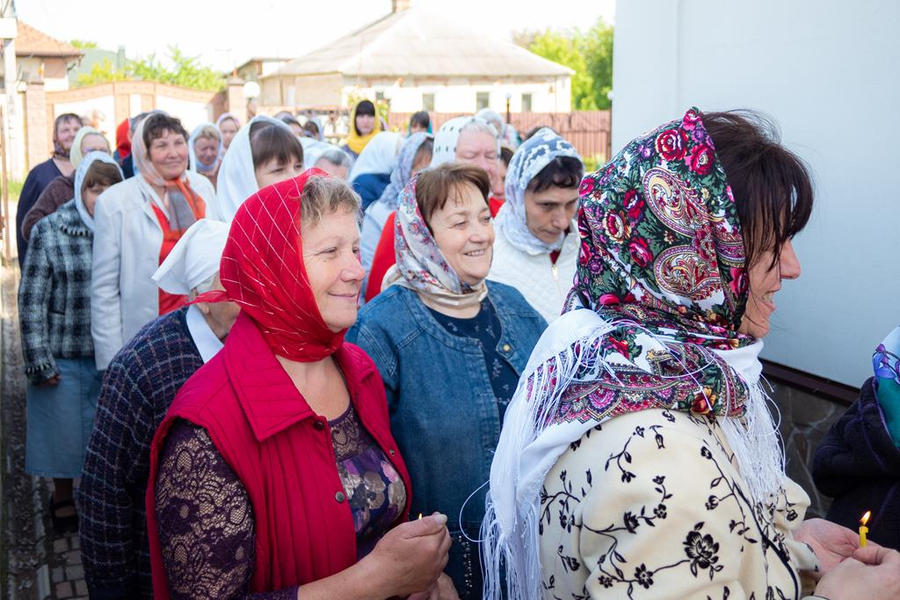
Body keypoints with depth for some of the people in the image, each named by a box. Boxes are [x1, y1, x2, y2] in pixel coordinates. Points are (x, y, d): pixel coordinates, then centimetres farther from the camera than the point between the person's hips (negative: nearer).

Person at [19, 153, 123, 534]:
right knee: (65, 430, 11)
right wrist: (40, 360, -9)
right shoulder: (49, 232, -5)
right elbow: (32, 302, -5)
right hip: (65, 357, -1)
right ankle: (63, 497, 35)